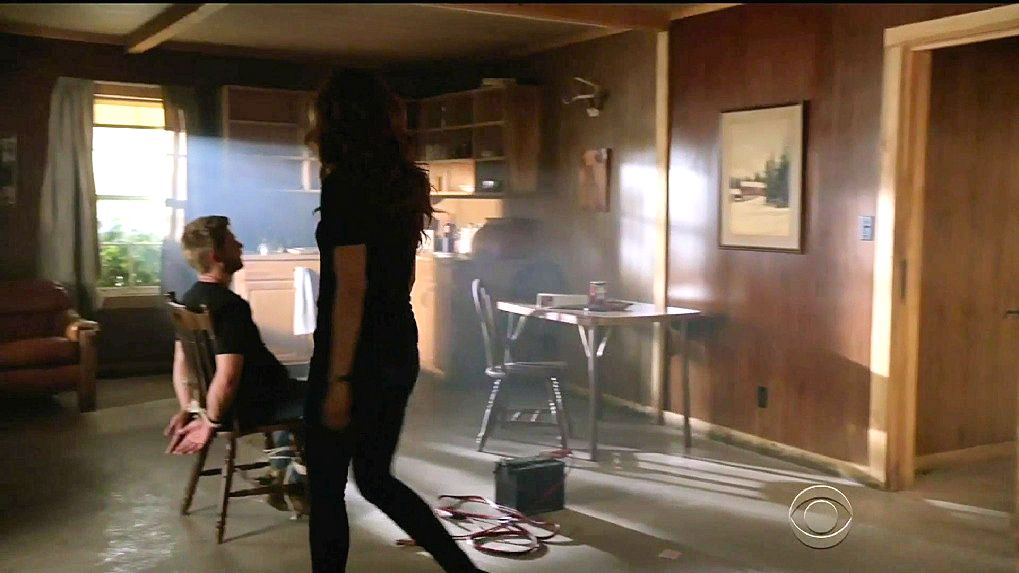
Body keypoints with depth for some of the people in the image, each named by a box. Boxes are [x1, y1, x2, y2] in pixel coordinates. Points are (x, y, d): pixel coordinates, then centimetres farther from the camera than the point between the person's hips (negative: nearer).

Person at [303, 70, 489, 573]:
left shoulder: (343, 185, -15)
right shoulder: (401, 183, 9)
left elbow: (351, 288, -20)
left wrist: (338, 379, -18)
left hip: (357, 358, -8)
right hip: (399, 352, 8)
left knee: (326, 488, 7)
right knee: (376, 478, 20)